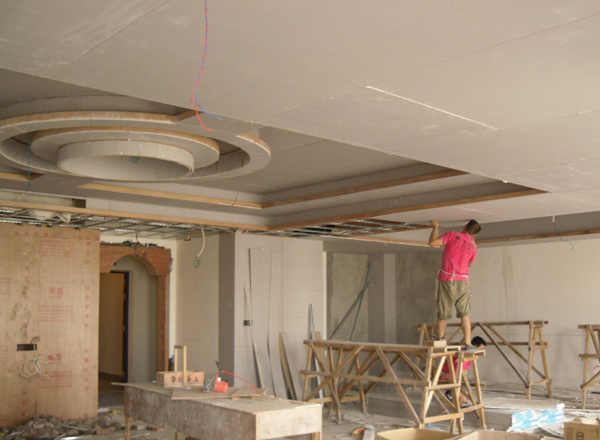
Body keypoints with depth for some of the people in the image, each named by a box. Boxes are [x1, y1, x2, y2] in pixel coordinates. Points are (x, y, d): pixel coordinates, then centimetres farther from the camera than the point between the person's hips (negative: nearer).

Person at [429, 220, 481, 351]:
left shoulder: (453, 235, -3)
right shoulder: (473, 247, 7)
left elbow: (432, 243, -7)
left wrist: (435, 228, 7)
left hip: (446, 279, -1)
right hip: (462, 281, 2)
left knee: (443, 313, 7)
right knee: (464, 313, 9)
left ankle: (441, 340, 8)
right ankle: (468, 343, 3)